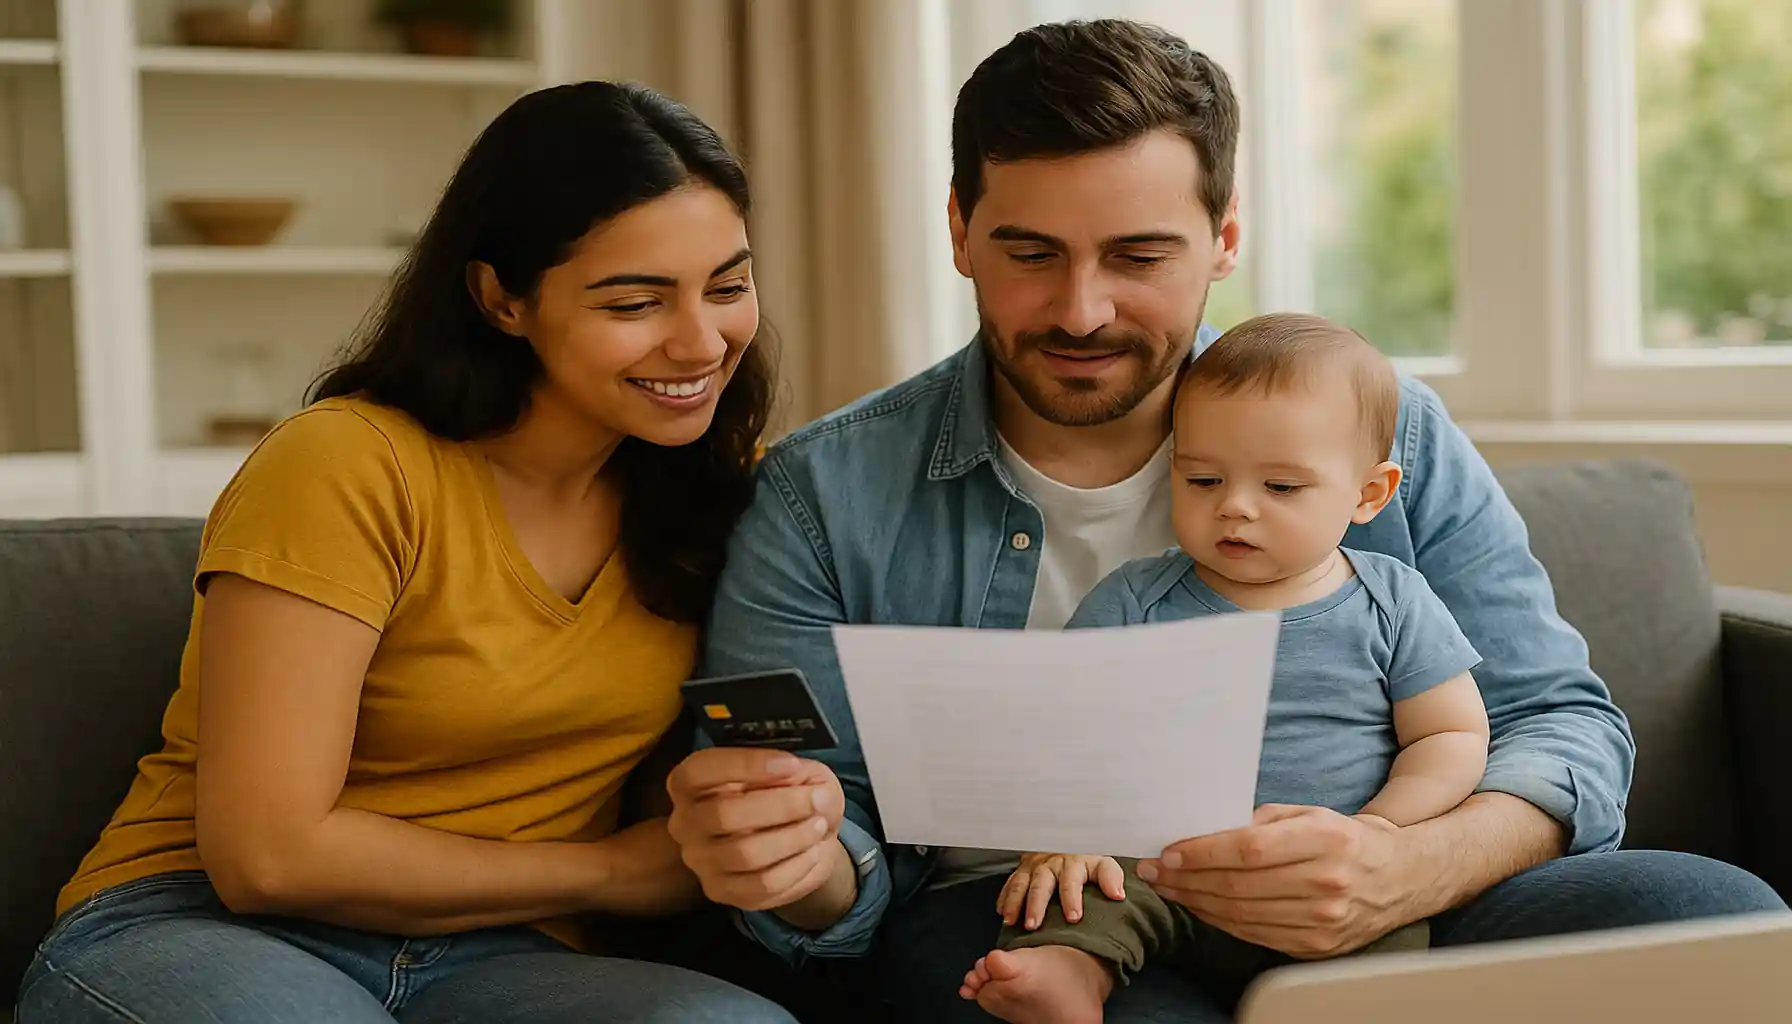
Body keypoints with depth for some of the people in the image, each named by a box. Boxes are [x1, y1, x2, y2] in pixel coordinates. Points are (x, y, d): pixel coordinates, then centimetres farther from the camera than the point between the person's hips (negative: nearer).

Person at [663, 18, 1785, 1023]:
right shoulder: (823, 500, 1)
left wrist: (1411, 872, -20)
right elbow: (841, 896, 3)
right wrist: (807, 876, -24)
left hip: (1349, 917, 3)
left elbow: (1562, 721, 3)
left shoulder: (1387, 436, 5)